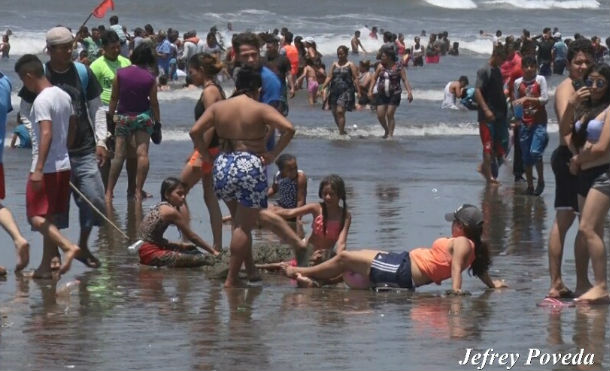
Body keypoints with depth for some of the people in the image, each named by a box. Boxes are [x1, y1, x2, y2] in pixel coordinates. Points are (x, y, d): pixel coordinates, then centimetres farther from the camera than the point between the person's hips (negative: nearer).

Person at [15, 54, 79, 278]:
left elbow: (46, 134, -26)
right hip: (63, 165, 9)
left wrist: (38, 169, -28)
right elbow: (72, 129, 18)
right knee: (49, 217, 14)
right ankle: (46, 266, 17)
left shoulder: (41, 101, -18)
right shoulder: (64, 96, 9)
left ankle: (68, 246, -21)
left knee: (36, 217, -4)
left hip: (46, 168, -9)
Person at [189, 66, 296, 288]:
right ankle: (231, 279, -1)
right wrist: (274, 154, -6)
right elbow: (288, 129, -15)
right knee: (244, 226, 1)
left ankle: (250, 269, 25)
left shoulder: (218, 107, 8)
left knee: (240, 222, 22)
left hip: (223, 166, 5)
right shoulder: (261, 110, -3)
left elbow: (195, 131, 1)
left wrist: (206, 155, 9)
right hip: (250, 166, -5)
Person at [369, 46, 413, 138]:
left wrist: (409, 92, -18)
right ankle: (386, 130, 26)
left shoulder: (398, 67, -6)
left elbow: (405, 80, -8)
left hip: (394, 94, -4)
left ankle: (390, 134, 0)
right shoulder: (381, 66, 4)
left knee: (390, 115, -9)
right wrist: (370, 91, 0)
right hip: (382, 94, 4)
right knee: (380, 115, 1)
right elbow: (374, 78, 9)